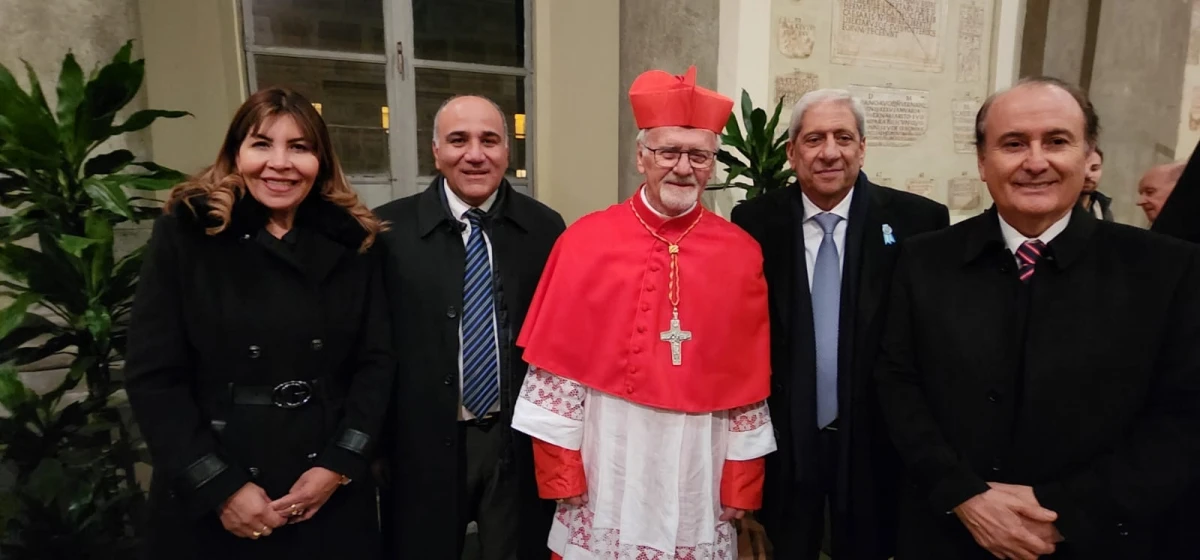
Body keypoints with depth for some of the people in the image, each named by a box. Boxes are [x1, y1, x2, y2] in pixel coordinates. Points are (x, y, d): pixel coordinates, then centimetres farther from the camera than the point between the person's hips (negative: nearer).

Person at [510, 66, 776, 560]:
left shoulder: (741, 254, -2)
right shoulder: (585, 242, -6)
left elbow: (750, 381, 1)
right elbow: (557, 363, -5)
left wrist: (741, 483, 1)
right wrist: (560, 471, -5)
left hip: (698, 478, 2)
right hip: (606, 473, -1)